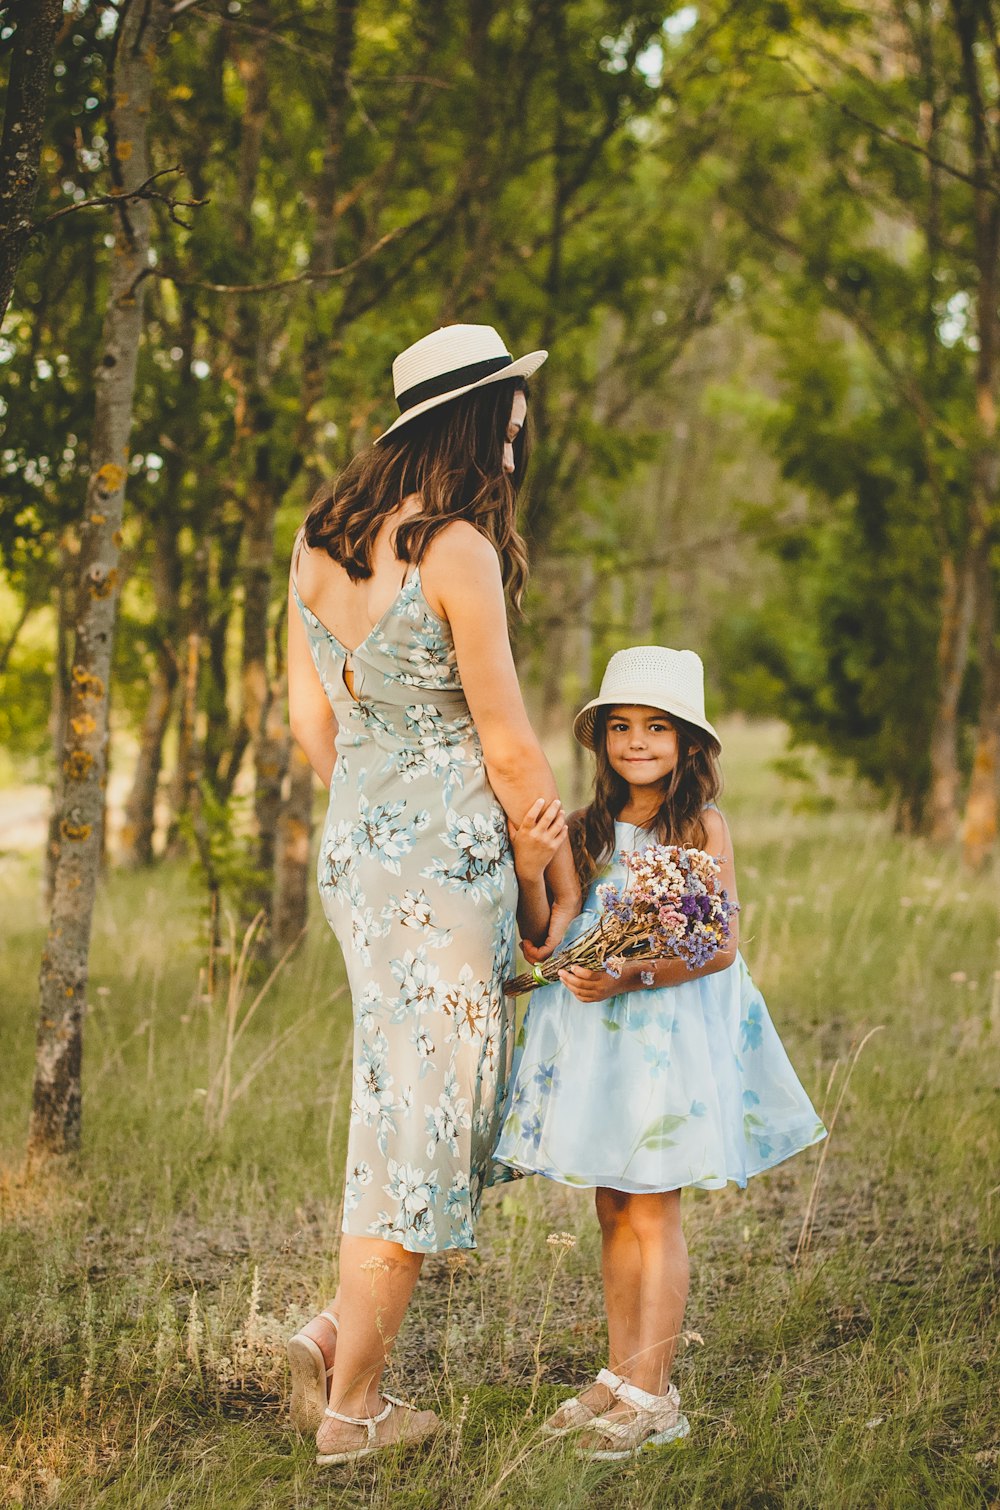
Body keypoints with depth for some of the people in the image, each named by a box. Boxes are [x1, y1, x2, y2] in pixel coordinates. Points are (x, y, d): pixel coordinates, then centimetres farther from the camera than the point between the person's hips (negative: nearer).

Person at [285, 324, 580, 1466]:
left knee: (415, 1097, 20)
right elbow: (506, 745, -12)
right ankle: (353, 1405, 10)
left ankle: (339, 1331, 12)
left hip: (352, 845, 8)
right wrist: (564, 878, -1)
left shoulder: (319, 539, 8)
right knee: (425, 1110, 2)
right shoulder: (457, 549, -16)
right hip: (447, 847, -8)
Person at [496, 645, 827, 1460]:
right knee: (612, 1208, 11)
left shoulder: (703, 827, -7)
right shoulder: (588, 829, 5)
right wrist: (531, 874, -16)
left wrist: (634, 975, -21)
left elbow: (722, 946, -10)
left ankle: (652, 1394, 4)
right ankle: (620, 1375, 21)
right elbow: (548, 940, 2)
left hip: (673, 1031, -5)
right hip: (596, 1033, 5)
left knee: (653, 1211, -2)